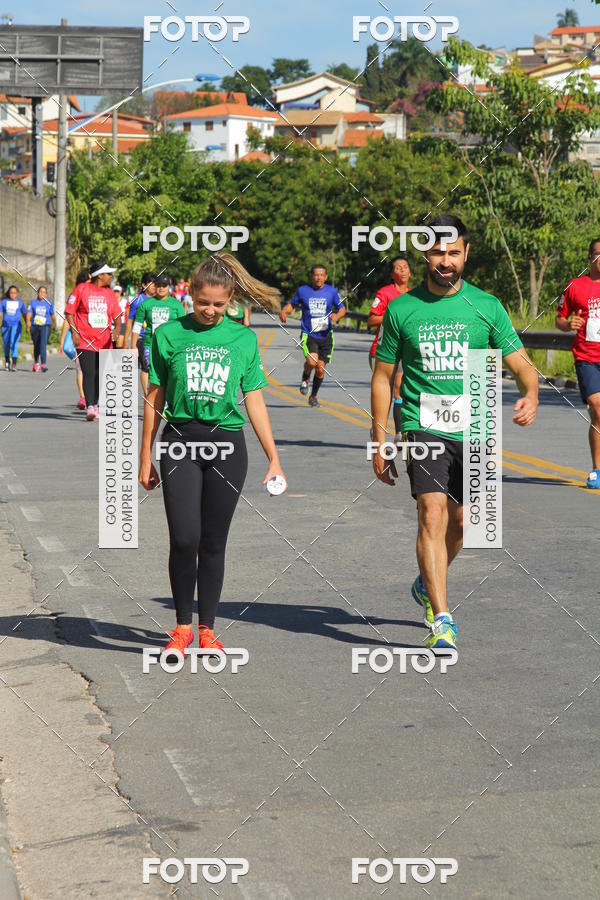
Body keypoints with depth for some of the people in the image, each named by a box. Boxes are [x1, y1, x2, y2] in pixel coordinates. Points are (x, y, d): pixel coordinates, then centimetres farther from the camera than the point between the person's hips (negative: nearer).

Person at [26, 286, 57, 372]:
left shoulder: (49, 303, 6)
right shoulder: (33, 302, 6)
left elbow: (52, 315, 17)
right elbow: (29, 313, -5)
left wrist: (55, 325, 26)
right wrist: (28, 322, -22)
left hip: (45, 326, -2)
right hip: (35, 326, 2)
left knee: (43, 344, -20)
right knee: (36, 346, 14)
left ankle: (43, 364, -27)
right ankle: (36, 363, 35)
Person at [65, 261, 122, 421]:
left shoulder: (109, 293, 11)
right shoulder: (81, 289, -2)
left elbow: (117, 315, 12)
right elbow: (69, 312, 0)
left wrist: (117, 328, -9)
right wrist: (74, 332, -9)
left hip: (104, 341, 5)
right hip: (85, 341, -4)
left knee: (100, 375, 9)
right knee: (89, 374, -13)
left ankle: (95, 405, 23)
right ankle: (89, 408, -18)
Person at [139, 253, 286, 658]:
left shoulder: (243, 339, 6)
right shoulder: (170, 334, 2)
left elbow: (254, 401, 9)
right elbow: (155, 397, 8)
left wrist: (274, 458, 6)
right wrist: (146, 456, 9)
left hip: (227, 445, 1)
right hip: (180, 442, -1)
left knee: (214, 543, 5)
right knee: (184, 539, -10)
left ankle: (207, 629, 17)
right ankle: (183, 626, 7)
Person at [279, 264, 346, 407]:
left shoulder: (332, 291, 3)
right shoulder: (302, 290, 1)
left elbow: (342, 309, 8)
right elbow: (292, 304, 15)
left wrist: (337, 316, -14)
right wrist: (284, 311, -7)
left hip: (326, 335, 2)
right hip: (308, 335, -2)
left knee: (320, 369, 2)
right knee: (312, 361, -26)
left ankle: (313, 396, 25)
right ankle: (305, 379, 8)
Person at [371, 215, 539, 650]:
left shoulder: (486, 306, 4)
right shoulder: (401, 309, 3)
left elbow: (520, 361, 2)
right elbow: (383, 377, 9)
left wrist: (530, 393, -22)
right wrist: (380, 444, 7)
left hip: (473, 430, 2)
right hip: (423, 425, -2)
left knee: (459, 521, 12)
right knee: (433, 512, -19)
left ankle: (428, 585, 41)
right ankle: (442, 618, -20)